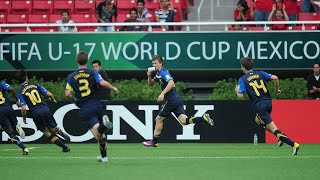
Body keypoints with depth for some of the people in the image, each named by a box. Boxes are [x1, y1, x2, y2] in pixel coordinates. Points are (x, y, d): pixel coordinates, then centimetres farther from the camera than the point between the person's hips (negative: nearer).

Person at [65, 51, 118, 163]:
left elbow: (67, 94, -1)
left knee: (98, 135, -14)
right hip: (97, 105, 1)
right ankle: (104, 156, 22)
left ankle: (103, 126, -47)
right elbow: (103, 83, -14)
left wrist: (75, 100, 19)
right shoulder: (93, 73, 2)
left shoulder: (71, 77, 6)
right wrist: (113, 88, 5)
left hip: (85, 109, -1)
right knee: (101, 134, 20)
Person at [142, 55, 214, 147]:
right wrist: (149, 76, 7)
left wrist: (162, 94, -35)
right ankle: (204, 118, -12)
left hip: (171, 100, -9)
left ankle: (154, 142, 10)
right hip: (177, 100, 9)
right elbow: (151, 84, 28)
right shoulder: (158, 74, 18)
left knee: (159, 119, 3)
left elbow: (171, 83, -29)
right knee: (184, 121, -2)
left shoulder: (163, 72, -13)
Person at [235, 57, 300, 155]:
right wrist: (277, 89, 13)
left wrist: (237, 90, 12)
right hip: (268, 102, 7)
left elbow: (240, 95, -11)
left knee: (273, 129, -9)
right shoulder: (260, 73, 10)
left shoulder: (242, 79, -2)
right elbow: (275, 78, -3)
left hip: (260, 105, -7)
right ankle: (280, 138, 19)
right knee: (258, 120, 32)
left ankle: (294, 144, -22)